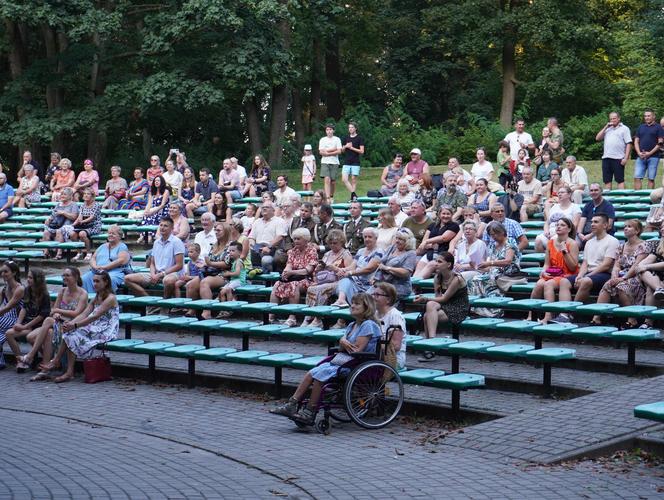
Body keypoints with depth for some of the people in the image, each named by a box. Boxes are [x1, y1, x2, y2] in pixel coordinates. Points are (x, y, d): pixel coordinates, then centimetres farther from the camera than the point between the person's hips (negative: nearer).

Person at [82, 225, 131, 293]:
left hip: (115, 271, -5)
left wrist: (104, 267, -13)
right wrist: (95, 266, -4)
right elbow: (93, 258, 22)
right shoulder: (102, 246, 27)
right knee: (84, 279, -24)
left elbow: (121, 261, -8)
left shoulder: (122, 247, 8)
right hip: (97, 271, 5)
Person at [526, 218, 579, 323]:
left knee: (548, 284, -33)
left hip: (567, 275, -4)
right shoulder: (550, 242, 13)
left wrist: (565, 251, -13)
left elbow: (573, 267, -7)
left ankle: (548, 317, -38)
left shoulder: (572, 244, -2)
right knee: (539, 284, -27)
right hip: (551, 275, 5)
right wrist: (544, 271, -4)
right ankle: (530, 315, -22)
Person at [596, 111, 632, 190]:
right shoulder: (607, 129, 20)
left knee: (620, 180, -4)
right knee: (607, 181, 6)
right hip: (606, 157, 5)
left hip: (618, 158, -5)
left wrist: (626, 158, -13)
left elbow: (629, 144, -3)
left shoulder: (624, 129, 4)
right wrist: (605, 127, 4)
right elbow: (597, 138, 11)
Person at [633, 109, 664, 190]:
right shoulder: (640, 127, 16)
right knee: (637, 178, -4)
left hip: (653, 157, -4)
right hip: (640, 157, 4)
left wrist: (650, 153, -12)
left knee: (651, 179, -2)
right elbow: (636, 141, 14)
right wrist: (639, 153, -3)